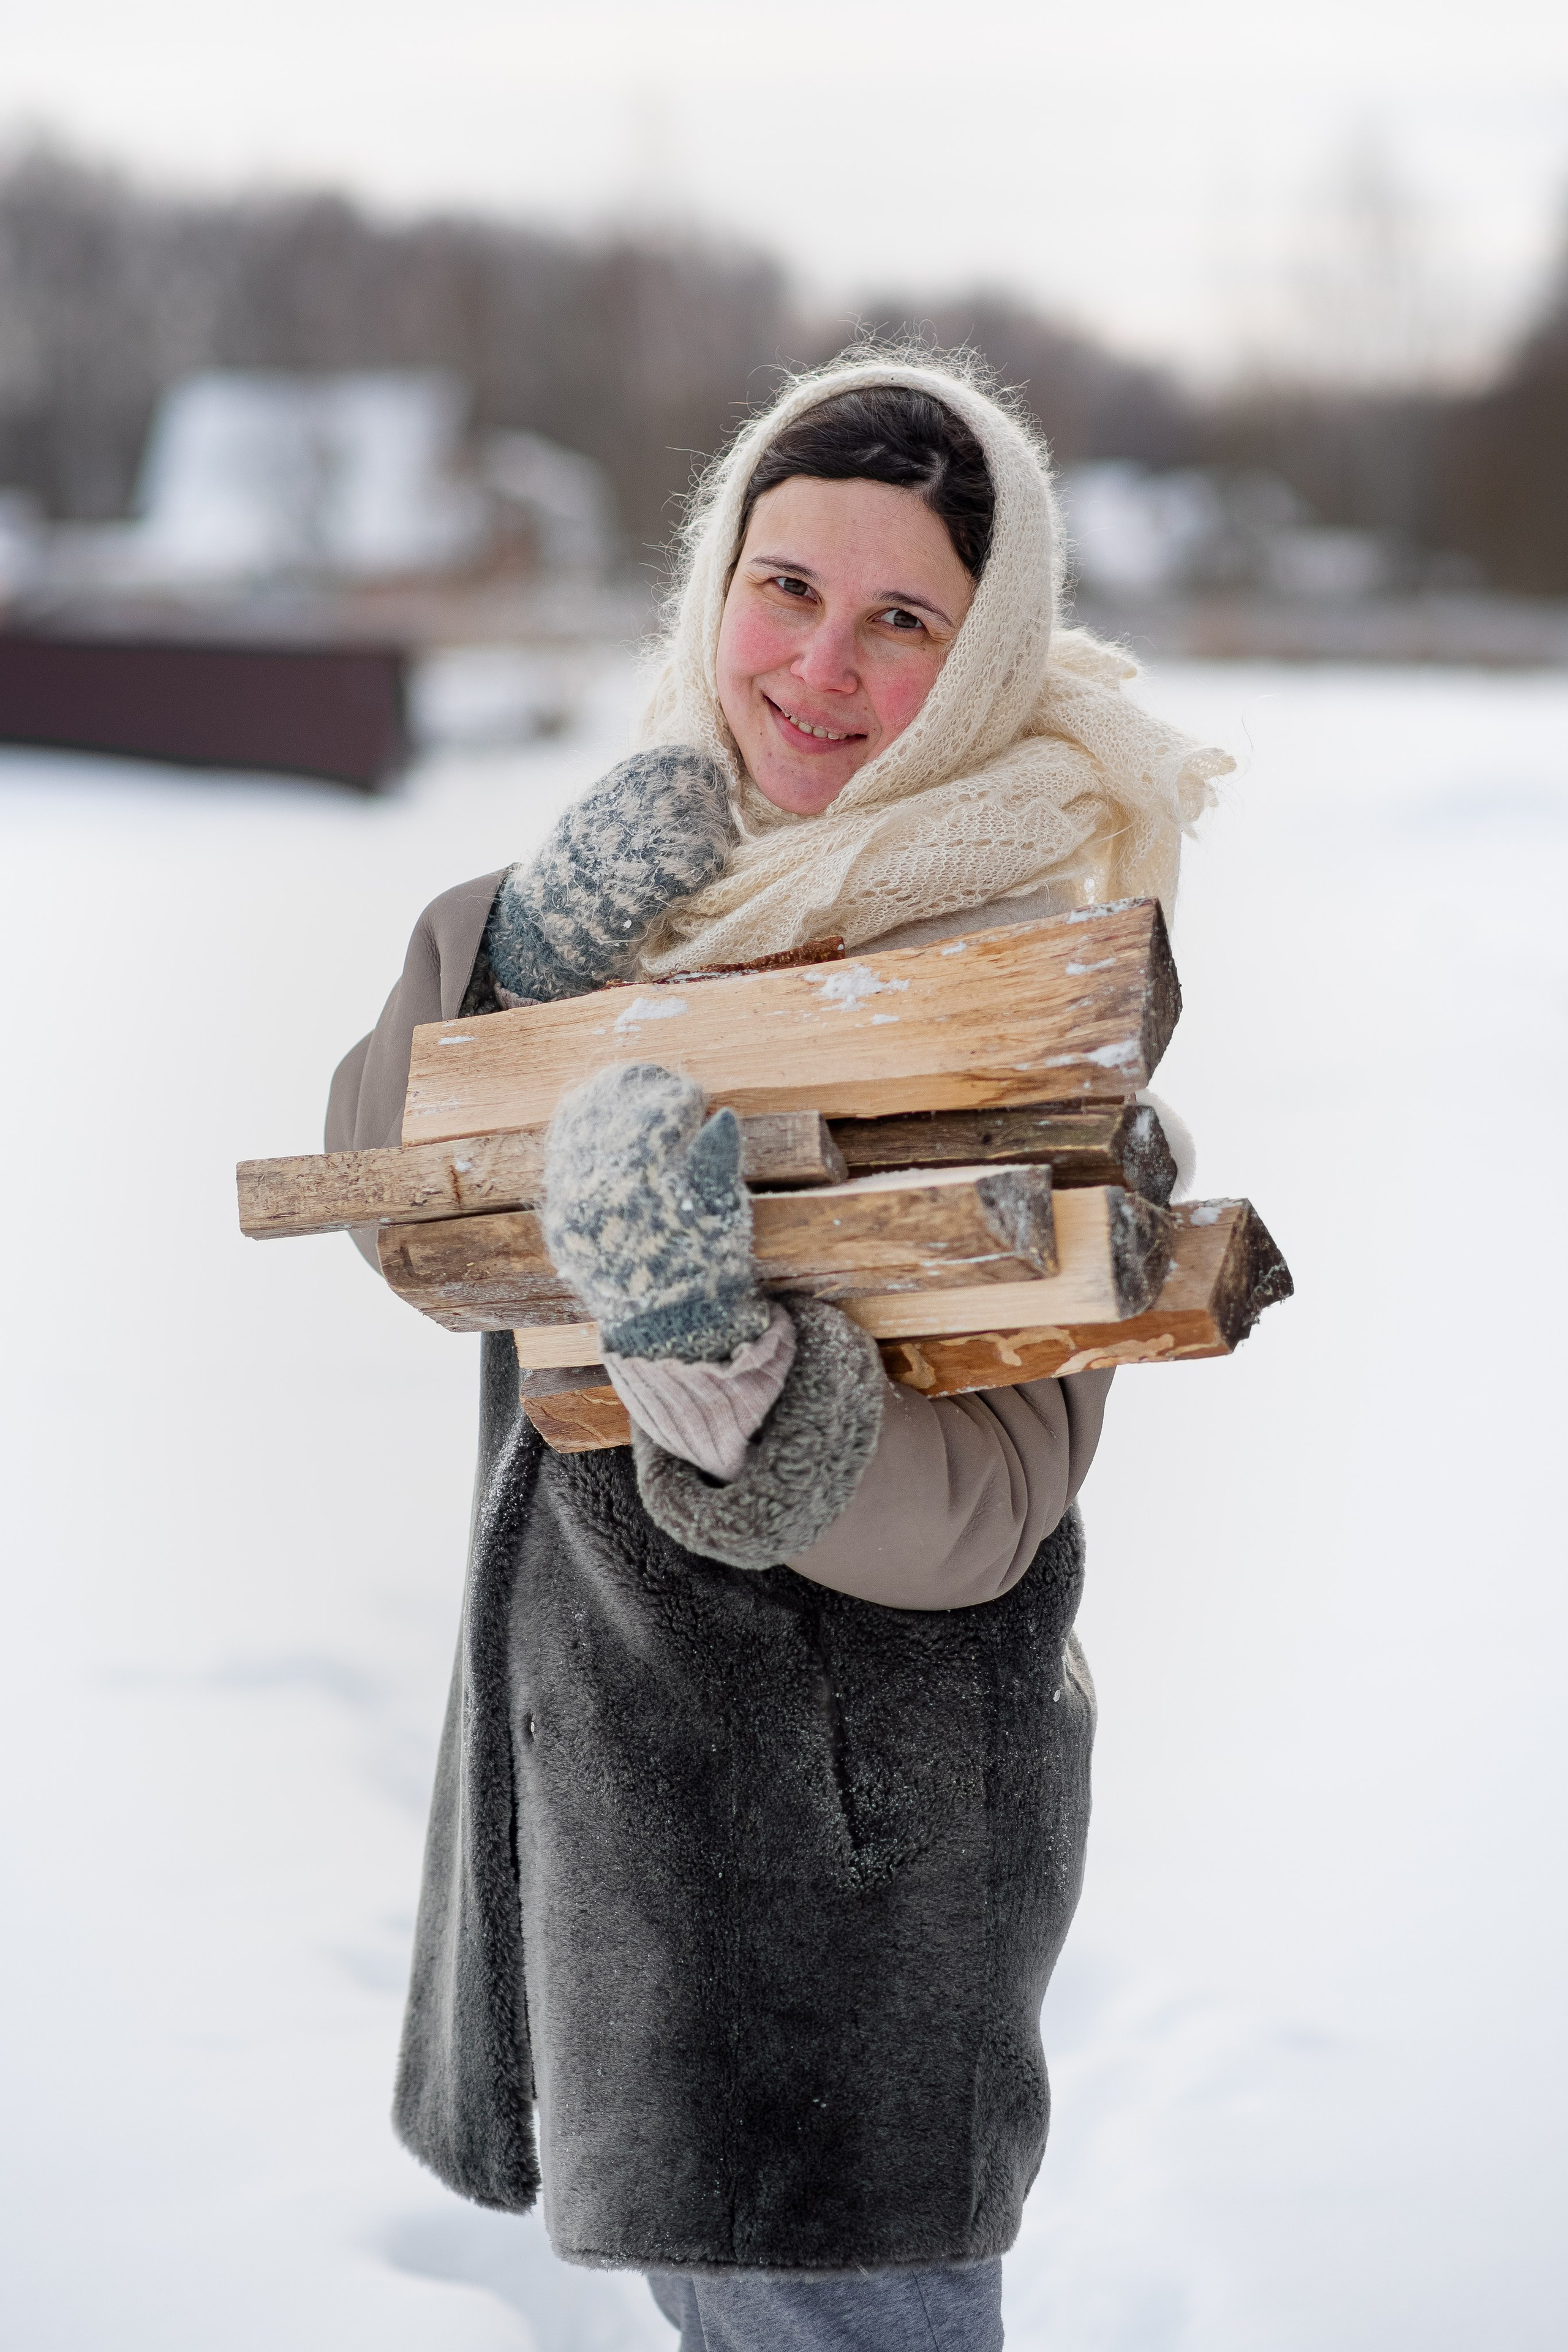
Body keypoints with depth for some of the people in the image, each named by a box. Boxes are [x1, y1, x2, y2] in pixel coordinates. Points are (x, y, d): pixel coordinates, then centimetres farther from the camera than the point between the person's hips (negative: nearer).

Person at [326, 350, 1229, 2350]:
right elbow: (377, 1172, 4)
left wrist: (720, 1363, -42)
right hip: (603, 1733, 8)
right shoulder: (683, 851, 4)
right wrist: (528, 952, -14)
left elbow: (992, 1494, -24)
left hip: (844, 1796, -8)